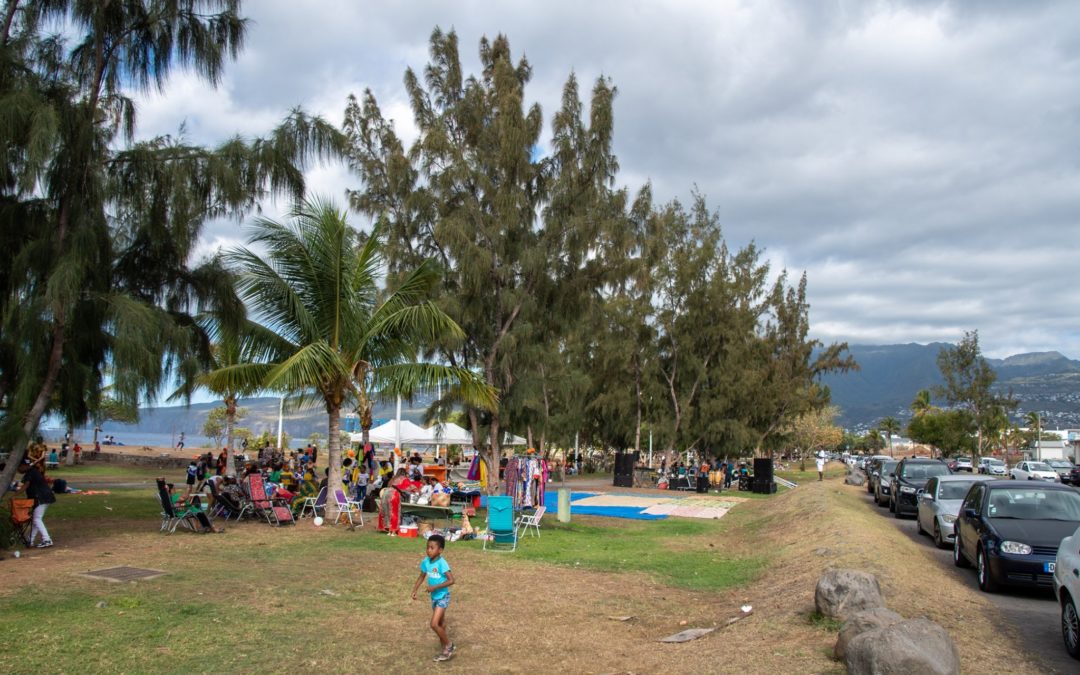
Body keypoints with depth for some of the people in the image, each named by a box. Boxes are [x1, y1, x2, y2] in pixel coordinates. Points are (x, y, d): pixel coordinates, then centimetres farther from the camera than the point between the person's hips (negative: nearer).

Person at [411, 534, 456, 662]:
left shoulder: (442, 563, -24)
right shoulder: (426, 561, -3)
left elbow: (451, 580, -27)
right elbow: (422, 576, 12)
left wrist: (434, 587, -27)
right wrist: (414, 590, 2)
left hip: (442, 597, -7)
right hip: (434, 597, 7)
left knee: (434, 624, -14)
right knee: (440, 624, 17)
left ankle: (449, 646, 5)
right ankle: (446, 649, 31)